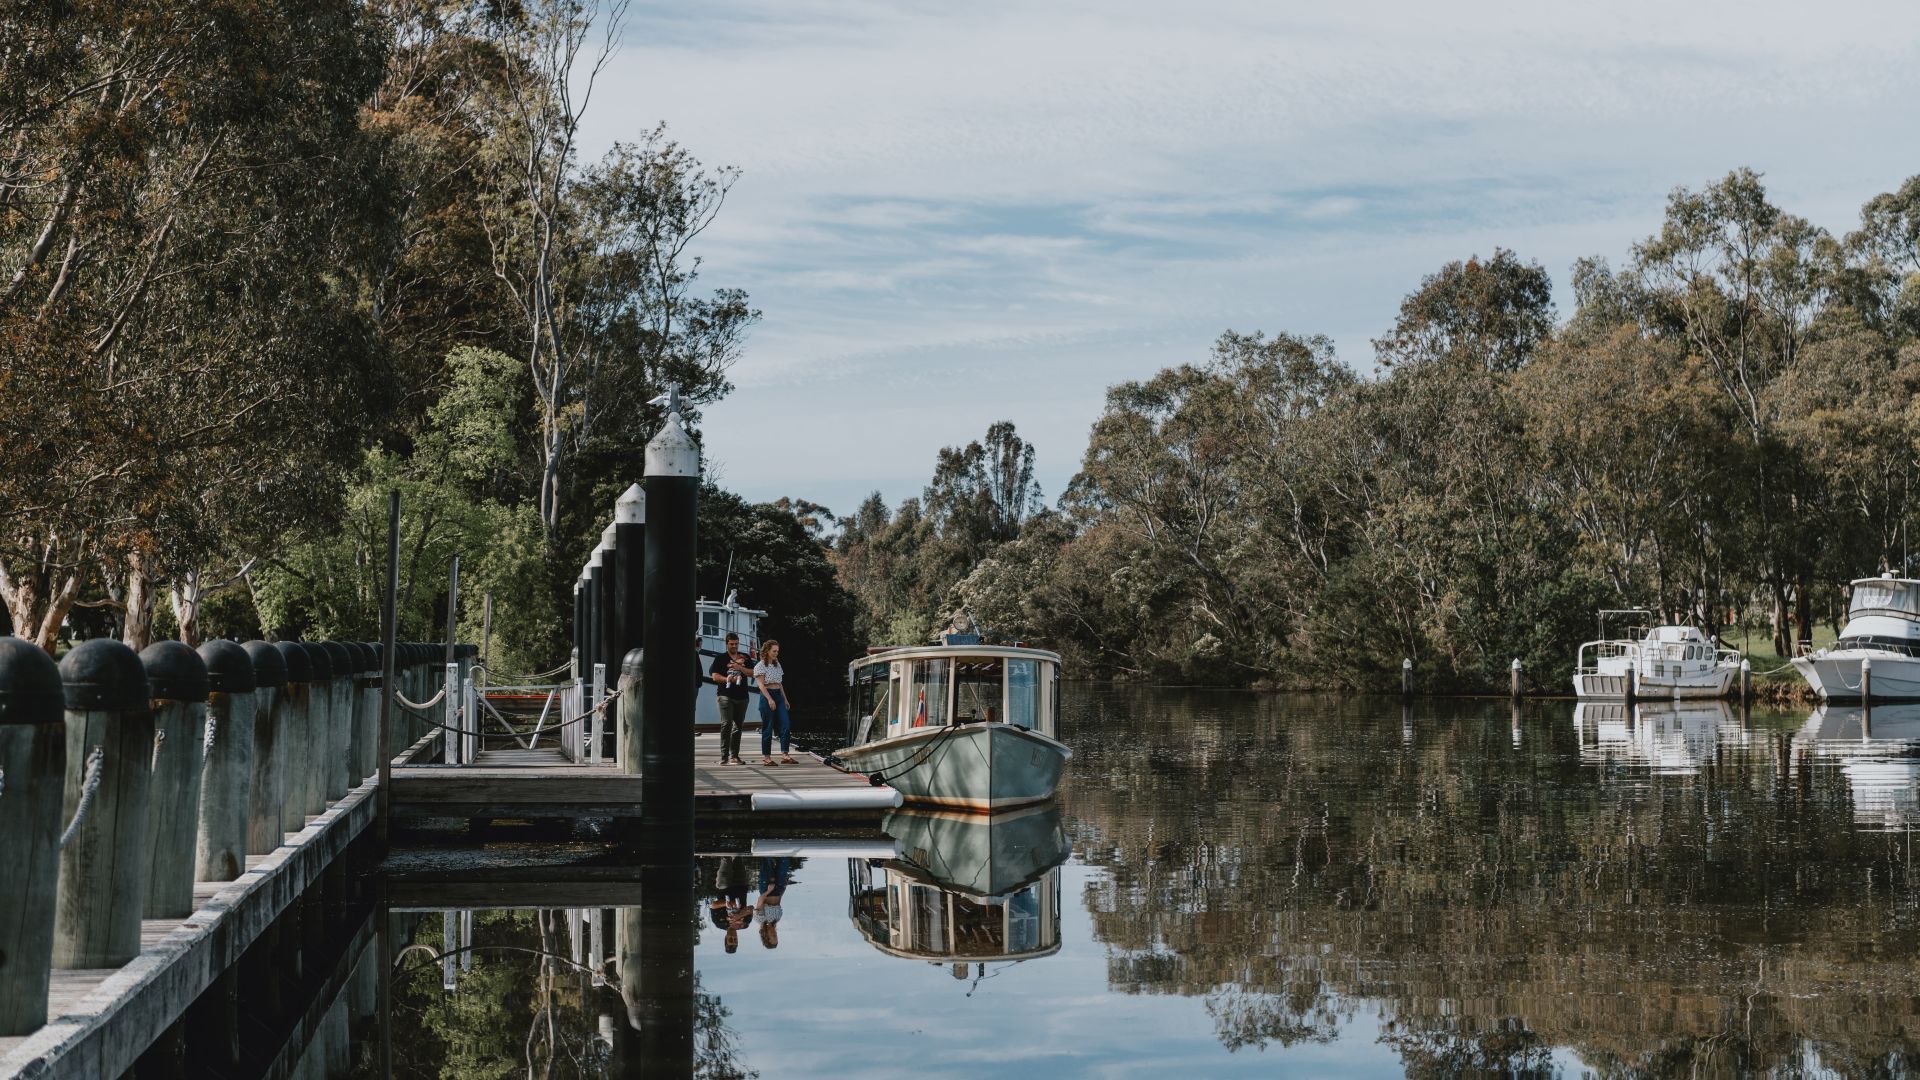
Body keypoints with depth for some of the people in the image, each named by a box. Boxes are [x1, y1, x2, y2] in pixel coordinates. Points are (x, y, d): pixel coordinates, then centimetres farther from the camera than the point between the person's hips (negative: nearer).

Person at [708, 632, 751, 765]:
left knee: (738, 726, 7)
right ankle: (724, 756, -16)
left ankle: (734, 756, 13)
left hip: (741, 696, 4)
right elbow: (715, 676, -2)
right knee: (726, 724, -14)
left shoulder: (744, 658, 16)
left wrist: (739, 667, -8)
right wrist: (727, 679, -17)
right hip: (725, 695, -4)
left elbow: (752, 673, 7)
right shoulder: (720, 658, 7)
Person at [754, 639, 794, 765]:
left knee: (786, 725, -8)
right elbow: (761, 685, -12)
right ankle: (766, 757, 6)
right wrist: (769, 699, -22)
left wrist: (785, 699, 17)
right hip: (766, 696, -6)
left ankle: (785, 754, -10)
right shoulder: (760, 666, -4)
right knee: (768, 728, -2)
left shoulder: (777, 665, 17)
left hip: (779, 696, 6)